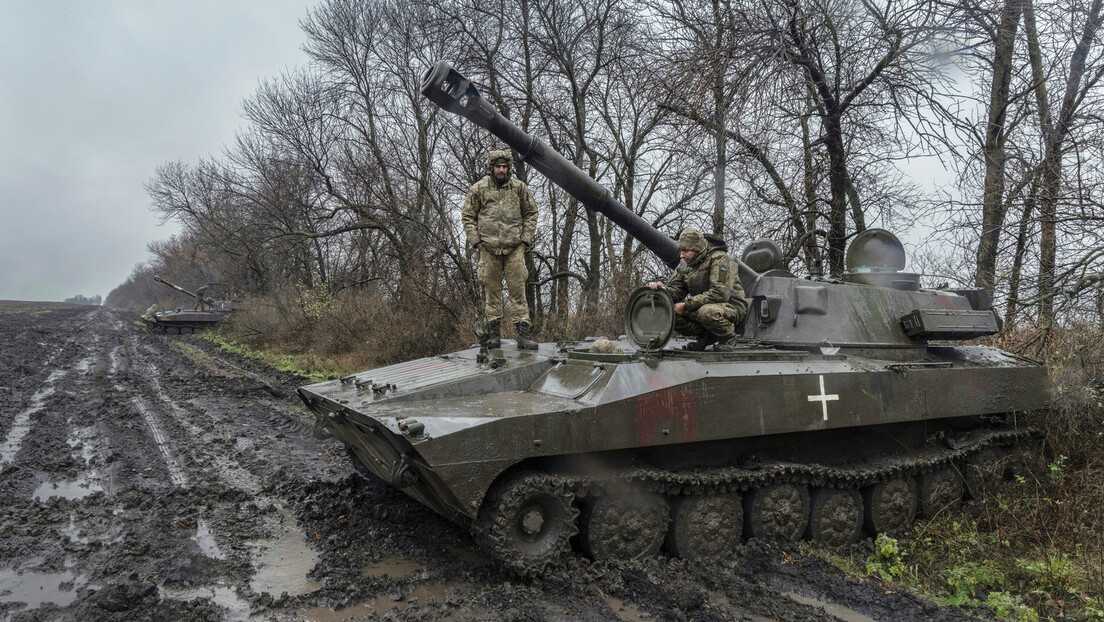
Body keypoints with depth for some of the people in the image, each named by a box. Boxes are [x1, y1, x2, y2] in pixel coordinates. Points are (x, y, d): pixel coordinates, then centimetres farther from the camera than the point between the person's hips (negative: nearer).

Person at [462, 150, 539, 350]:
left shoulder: (519, 187, 7)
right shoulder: (478, 188, 5)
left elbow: (531, 213, 13)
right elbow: (467, 216, 9)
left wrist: (526, 239, 4)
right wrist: (476, 240, 0)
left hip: (514, 248, 0)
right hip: (489, 248, 0)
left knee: (518, 290, -3)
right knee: (491, 290, 4)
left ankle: (523, 333, -1)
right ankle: (494, 331, 12)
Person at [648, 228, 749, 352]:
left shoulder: (719, 259, -17)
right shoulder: (685, 265, 7)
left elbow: (720, 293, -28)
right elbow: (676, 289, 5)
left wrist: (687, 304, -27)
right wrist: (664, 290, -21)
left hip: (731, 306, -7)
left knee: (707, 311, -40)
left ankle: (728, 336, -9)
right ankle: (705, 336, 0)